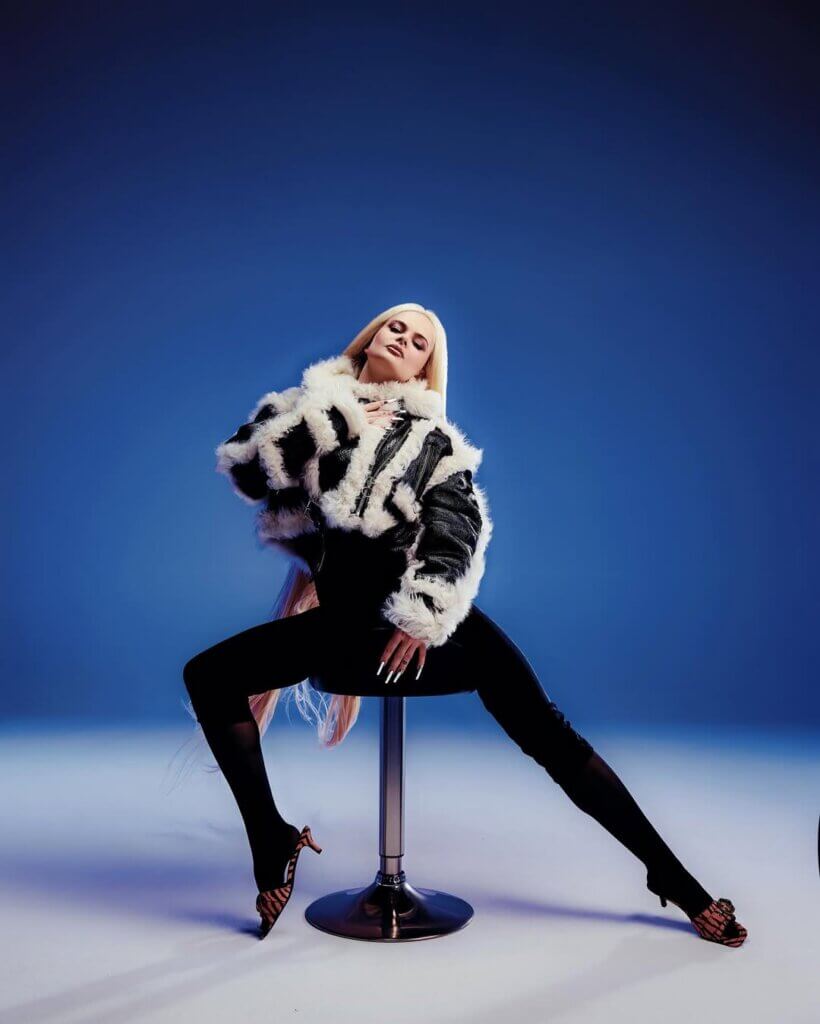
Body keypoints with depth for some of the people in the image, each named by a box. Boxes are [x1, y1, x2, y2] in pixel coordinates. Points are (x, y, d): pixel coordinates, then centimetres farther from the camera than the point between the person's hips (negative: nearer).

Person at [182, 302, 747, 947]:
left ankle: (676, 882, 6)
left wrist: (422, 618, -16)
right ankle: (273, 848, -4)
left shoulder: (432, 438, 9)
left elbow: (458, 530, -3)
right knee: (210, 676, -14)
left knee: (548, 735, -7)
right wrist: (324, 420, -5)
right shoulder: (313, 407, 15)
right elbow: (243, 468, 2)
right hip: (346, 619, 2)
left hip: (429, 622, -2)